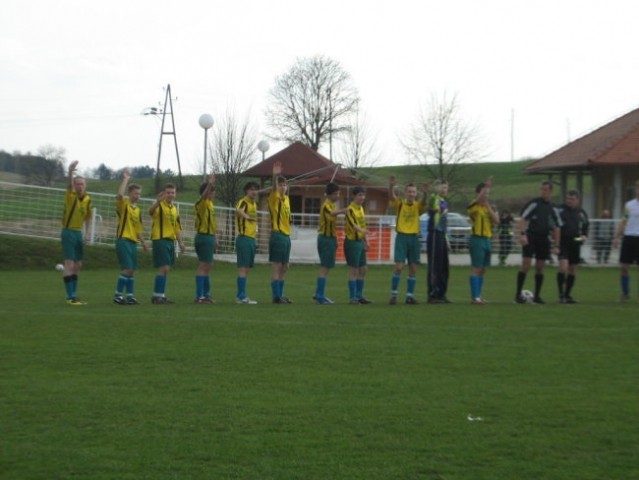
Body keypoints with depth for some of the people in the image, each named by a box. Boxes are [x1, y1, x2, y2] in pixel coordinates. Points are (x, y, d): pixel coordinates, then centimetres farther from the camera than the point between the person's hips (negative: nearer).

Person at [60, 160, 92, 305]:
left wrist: (86, 233, 10)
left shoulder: (88, 199, 4)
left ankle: (73, 295, 20)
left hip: (79, 233, 7)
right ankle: (70, 297, -12)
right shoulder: (70, 195, -12)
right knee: (69, 263, -11)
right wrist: (70, 172, -54)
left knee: (78, 265, 11)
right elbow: (69, 185, -34)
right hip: (68, 232, -7)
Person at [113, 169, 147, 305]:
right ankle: (118, 295, -6)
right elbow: (119, 195, -27)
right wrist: (125, 179, -19)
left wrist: (143, 241, 16)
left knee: (132, 270, 8)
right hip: (123, 240, -7)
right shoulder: (123, 204, -4)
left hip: (133, 242, 7)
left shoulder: (137, 209, 17)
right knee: (127, 269, -13)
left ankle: (130, 296, 12)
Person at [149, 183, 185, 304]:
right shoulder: (159, 205, -8)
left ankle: (161, 295, 17)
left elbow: (177, 227, 22)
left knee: (166, 269, 10)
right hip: (160, 240, -8)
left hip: (171, 240, 8)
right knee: (164, 268, -12)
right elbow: (151, 211, -33)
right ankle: (156, 296, -7)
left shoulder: (174, 208, 16)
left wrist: (180, 242, 12)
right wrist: (157, 201, -51)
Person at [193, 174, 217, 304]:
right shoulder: (201, 203, -14)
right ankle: (199, 296, -11)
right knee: (203, 266, -10)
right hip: (204, 237, -10)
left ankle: (206, 294, 20)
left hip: (210, 236, 10)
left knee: (207, 267, 14)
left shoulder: (210, 203, 14)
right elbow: (204, 196, -36)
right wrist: (209, 183, -47)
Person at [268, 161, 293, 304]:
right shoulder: (274, 198, -7)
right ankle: (276, 296, -5)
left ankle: (280, 295, 18)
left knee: (284, 268, 11)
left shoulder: (286, 199, 15)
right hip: (278, 235, -8)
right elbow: (274, 189, -28)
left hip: (287, 236, 8)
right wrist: (275, 176, -44)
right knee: (276, 267, -6)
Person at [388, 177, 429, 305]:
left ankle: (410, 295, 11)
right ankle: (393, 294, -3)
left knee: (413, 268, 4)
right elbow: (392, 197, -19)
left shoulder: (418, 206, 4)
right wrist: (391, 186, -40)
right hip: (402, 237, -3)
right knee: (399, 266, -10)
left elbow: (423, 203, -18)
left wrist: (425, 193, -40)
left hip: (414, 237, 3)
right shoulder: (400, 204, 0)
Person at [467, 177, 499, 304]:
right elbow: (479, 199, -30)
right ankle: (475, 297, -10)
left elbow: (496, 221, 3)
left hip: (488, 240, 7)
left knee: (483, 270, 8)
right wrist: (487, 185, -29)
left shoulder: (489, 207, 16)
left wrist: (488, 207, -5)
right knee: (476, 269, -9)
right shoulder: (473, 206, -6)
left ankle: (478, 296, 13)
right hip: (477, 239, -7)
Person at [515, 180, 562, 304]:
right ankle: (518, 294, -6)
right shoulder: (534, 203, -4)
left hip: (544, 239, 5)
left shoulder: (552, 208, 10)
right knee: (526, 265, -12)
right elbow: (522, 218, -8)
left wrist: (556, 245, 9)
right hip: (530, 238, -4)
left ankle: (537, 296, 14)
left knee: (540, 268, 6)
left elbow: (556, 227, 15)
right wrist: (522, 234, -20)